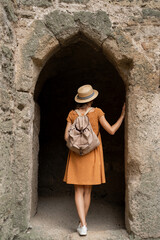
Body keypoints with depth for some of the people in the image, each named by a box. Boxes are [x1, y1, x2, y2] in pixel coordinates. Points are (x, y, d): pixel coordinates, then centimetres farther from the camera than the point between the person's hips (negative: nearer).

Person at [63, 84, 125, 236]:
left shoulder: (72, 114, -2)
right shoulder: (97, 112, -7)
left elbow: (66, 137, -5)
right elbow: (111, 131, -5)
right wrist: (123, 115, 5)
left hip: (76, 155, 1)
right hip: (92, 155, 0)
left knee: (78, 191, 7)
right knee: (87, 191, 13)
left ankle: (83, 225, -2)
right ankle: (81, 223, 24)